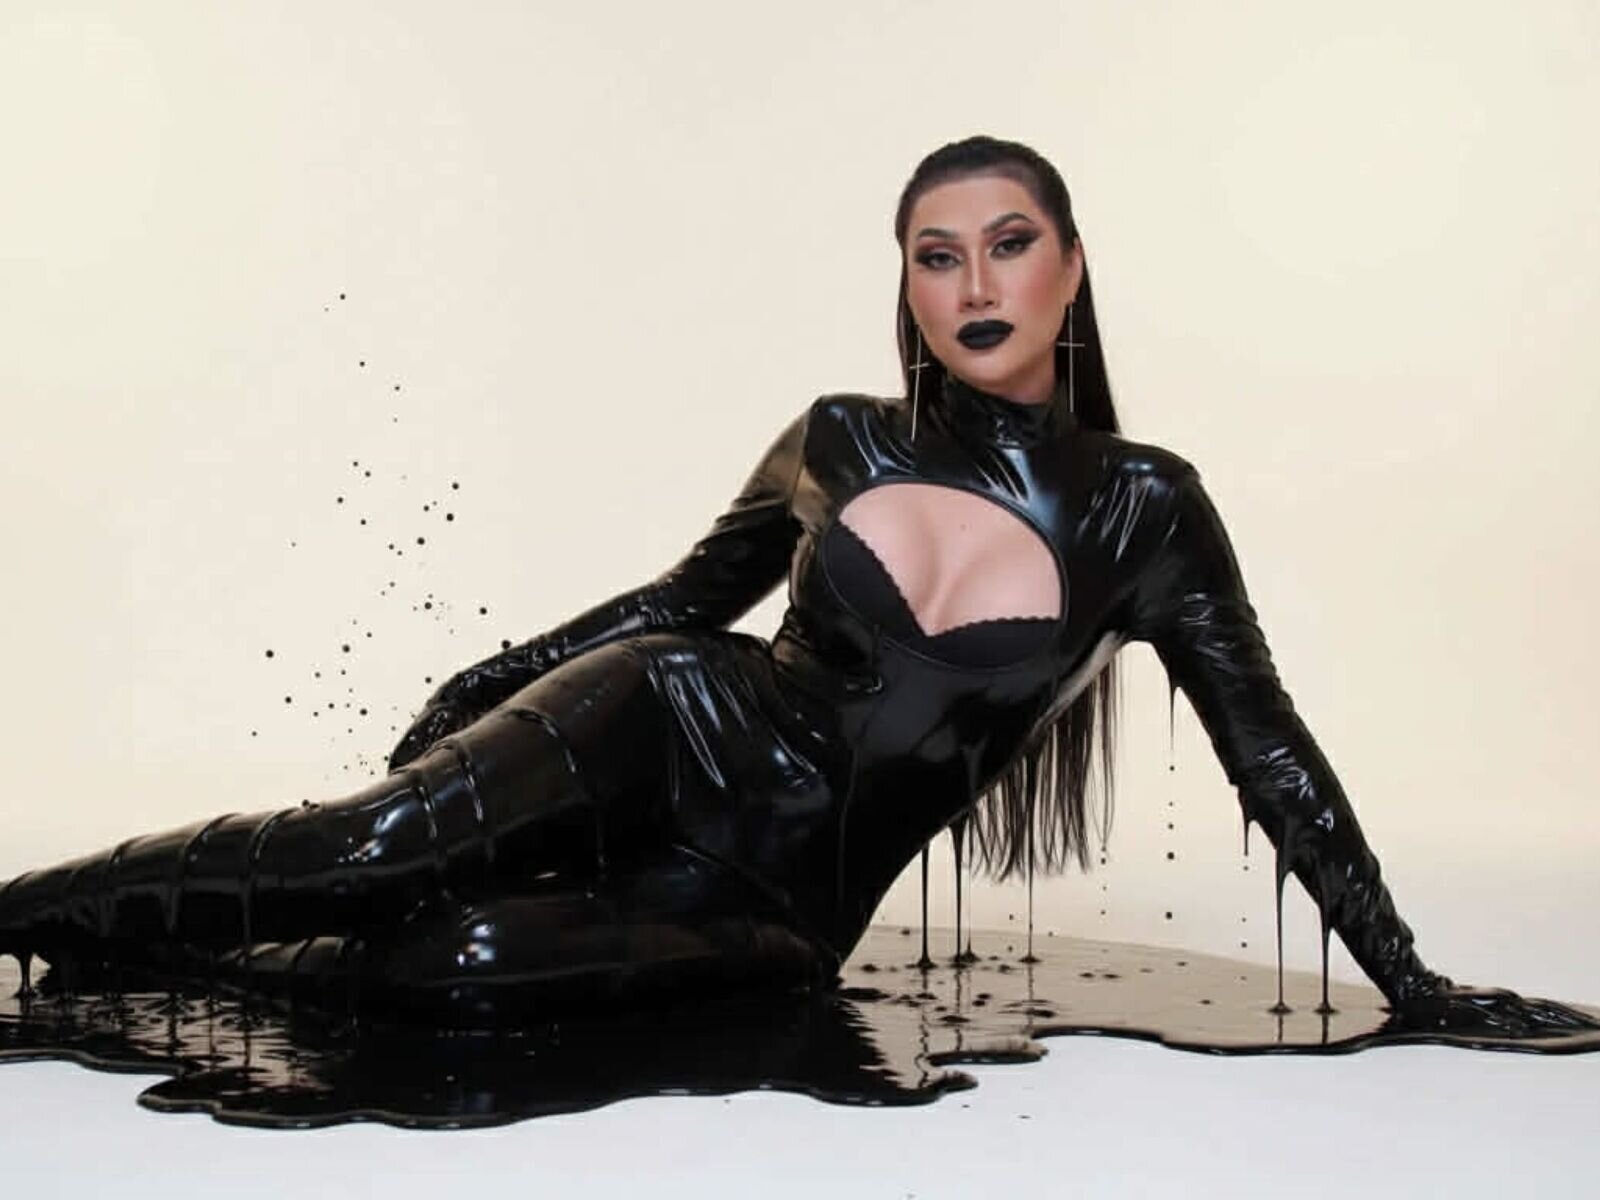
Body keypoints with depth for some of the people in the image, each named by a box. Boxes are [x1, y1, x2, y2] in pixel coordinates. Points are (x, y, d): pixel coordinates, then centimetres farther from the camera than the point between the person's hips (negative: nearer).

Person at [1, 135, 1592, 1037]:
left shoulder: (1143, 506, -6)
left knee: (462, 969, -30)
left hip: (780, 901, -1)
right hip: (667, 742, 2)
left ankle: (176, 956, -9)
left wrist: (1407, 981, 0)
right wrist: (480, 686, 14)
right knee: (389, 840, -31)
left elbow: (1267, 752, -1)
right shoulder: (838, 444, 0)